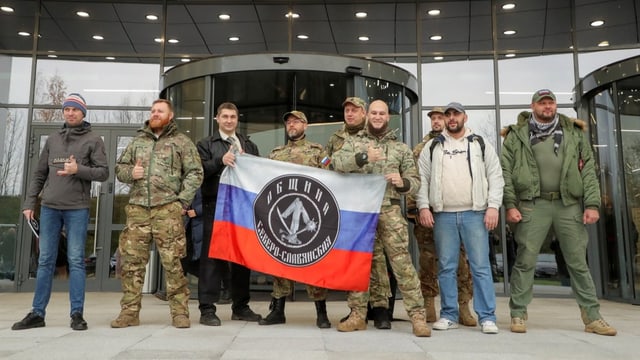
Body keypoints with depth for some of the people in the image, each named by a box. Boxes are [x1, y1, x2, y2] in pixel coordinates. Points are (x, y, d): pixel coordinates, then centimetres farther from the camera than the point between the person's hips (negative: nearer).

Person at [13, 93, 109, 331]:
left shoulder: (93, 140, 4)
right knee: (45, 261, 7)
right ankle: (37, 313, 13)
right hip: (49, 207, 4)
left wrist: (78, 170, -18)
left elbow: (103, 173, -3)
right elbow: (39, 174, 15)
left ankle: (77, 313, 3)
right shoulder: (52, 139, 15)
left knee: (76, 260, -2)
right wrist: (29, 202, 8)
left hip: (77, 209, -4)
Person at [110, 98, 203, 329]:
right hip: (137, 208, 4)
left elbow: (195, 173, 2)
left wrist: (182, 201, -8)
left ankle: (180, 312, 4)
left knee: (172, 262, -5)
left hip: (167, 209, -4)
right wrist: (130, 173, -1)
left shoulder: (182, 142, 8)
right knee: (132, 260, 4)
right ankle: (130, 312, 14)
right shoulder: (138, 141, 20)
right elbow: (119, 168, 23)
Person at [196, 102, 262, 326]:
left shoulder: (250, 146, 20)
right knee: (212, 255, -4)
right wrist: (220, 161, -18)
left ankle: (240, 307, 16)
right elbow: (200, 170, -5)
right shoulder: (206, 144, 10)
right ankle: (207, 308, 1)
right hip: (216, 206, -3)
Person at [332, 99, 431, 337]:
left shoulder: (401, 148, 14)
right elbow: (337, 162, -8)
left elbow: (415, 181, 12)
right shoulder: (354, 142, 12)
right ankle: (358, 315, 16)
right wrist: (363, 157, -22)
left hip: (390, 211, -1)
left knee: (402, 262, -7)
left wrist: (402, 183, -11)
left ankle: (417, 315, -3)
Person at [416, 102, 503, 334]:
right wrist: (423, 206, -3)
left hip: (474, 213, -1)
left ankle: (487, 317, 6)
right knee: (446, 267, 5)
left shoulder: (480, 144, 10)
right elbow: (422, 179, 7)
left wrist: (493, 206, -5)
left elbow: (495, 177, 5)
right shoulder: (432, 147, 12)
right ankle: (449, 315, 15)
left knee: (481, 266, -1)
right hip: (443, 215, 1)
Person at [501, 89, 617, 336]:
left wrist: (592, 204, -2)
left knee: (578, 262, 7)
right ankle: (518, 314, 10)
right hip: (533, 205, -2)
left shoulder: (574, 132, 12)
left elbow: (588, 169, 7)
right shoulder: (517, 136, 5)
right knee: (525, 261, 0)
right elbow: (506, 172, 0)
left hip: (569, 204, 2)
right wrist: (510, 205, -9)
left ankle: (592, 317, 17)